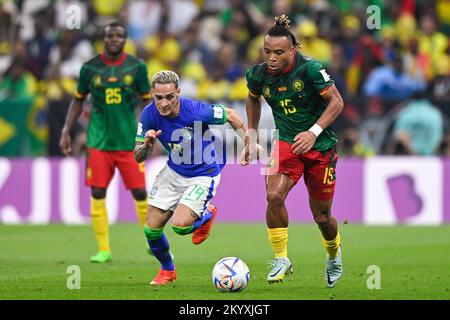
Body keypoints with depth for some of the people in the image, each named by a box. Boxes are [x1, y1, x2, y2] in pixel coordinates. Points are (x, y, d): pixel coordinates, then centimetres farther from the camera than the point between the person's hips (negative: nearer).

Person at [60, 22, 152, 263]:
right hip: (99, 141, 1)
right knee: (97, 193, -4)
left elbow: (146, 101, 8)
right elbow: (78, 100, 12)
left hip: (129, 141, -1)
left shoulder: (137, 67, 2)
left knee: (139, 193, -1)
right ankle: (103, 250, 4)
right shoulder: (90, 68, 3)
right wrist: (66, 132, 7)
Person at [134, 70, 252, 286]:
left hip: (204, 175, -5)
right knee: (152, 228, 1)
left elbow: (231, 116, -8)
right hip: (173, 172, 5)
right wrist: (147, 144, -29)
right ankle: (167, 270, 31)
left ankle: (207, 215, 14)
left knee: (180, 225, -23)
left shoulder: (196, 110, -28)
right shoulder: (149, 115, -16)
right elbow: (138, 157, -8)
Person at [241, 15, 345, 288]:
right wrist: (251, 137, 14)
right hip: (286, 142, 2)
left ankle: (334, 255, 42)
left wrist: (314, 132, -27)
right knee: (274, 196, -25)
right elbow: (253, 99, 16)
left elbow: (336, 102, -16)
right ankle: (281, 260, -8)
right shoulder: (258, 74, -8)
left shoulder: (309, 69, -21)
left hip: (320, 146, -2)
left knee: (322, 216, 8)